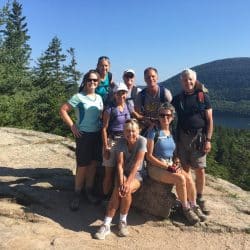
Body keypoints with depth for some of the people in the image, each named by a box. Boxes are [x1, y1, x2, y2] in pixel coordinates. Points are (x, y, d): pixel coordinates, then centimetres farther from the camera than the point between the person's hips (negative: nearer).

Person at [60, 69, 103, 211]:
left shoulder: (99, 98, 9)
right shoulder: (79, 97, -9)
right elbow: (63, 110, -10)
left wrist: (103, 126, 5)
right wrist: (72, 126, -12)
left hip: (97, 134, 5)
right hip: (83, 135, -5)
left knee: (93, 164, 11)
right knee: (82, 166, 0)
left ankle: (89, 191, 26)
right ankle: (77, 195, 15)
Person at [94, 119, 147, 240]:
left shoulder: (142, 141, -17)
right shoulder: (121, 142, -10)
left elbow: (137, 164, -23)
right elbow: (120, 164, -17)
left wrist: (128, 182, -30)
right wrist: (121, 182, -30)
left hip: (136, 174, -2)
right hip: (123, 172, 2)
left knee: (126, 190, -30)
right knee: (118, 190, -27)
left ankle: (123, 221, -7)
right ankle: (106, 224, -20)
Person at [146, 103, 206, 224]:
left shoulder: (173, 132, 10)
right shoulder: (154, 132, -8)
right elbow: (149, 156, -11)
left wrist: (176, 164, -5)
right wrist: (166, 167, -16)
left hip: (171, 165, 5)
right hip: (156, 167, -5)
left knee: (188, 177, -20)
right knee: (180, 179, -25)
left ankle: (194, 206, -2)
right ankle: (186, 209, -6)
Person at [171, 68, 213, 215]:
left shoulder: (203, 97, 2)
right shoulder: (177, 98, 9)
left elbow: (209, 120, 1)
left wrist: (208, 139, -6)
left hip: (198, 137, -2)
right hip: (182, 137, 2)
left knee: (200, 171, -1)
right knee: (184, 169, 7)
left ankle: (200, 199, 17)